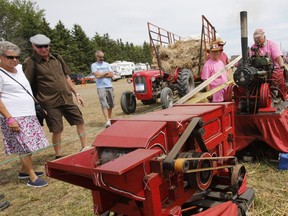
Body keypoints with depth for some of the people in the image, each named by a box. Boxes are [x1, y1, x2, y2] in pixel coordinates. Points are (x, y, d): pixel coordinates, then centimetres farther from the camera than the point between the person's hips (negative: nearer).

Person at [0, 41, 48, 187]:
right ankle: (32, 178, 4)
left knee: (29, 145, 13)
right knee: (25, 147, -6)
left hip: (29, 115, 8)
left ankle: (24, 171, 30)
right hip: (14, 117, -8)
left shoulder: (20, 68, 10)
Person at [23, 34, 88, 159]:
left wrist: (76, 94, 13)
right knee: (57, 130, 1)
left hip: (67, 99, 5)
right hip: (51, 104, -5)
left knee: (80, 122, 7)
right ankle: (58, 156, 22)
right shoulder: (30, 63, -6)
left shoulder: (57, 58, 10)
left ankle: (85, 149, 23)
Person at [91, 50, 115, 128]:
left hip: (109, 86, 4)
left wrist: (102, 75, -6)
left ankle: (110, 119, 22)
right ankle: (107, 121, -19)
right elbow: (97, 75, -12)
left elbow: (111, 75, 3)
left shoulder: (107, 64, 14)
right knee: (104, 105, -14)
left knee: (111, 104, 8)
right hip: (101, 87, -4)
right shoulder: (94, 65, 3)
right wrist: (107, 73, 0)